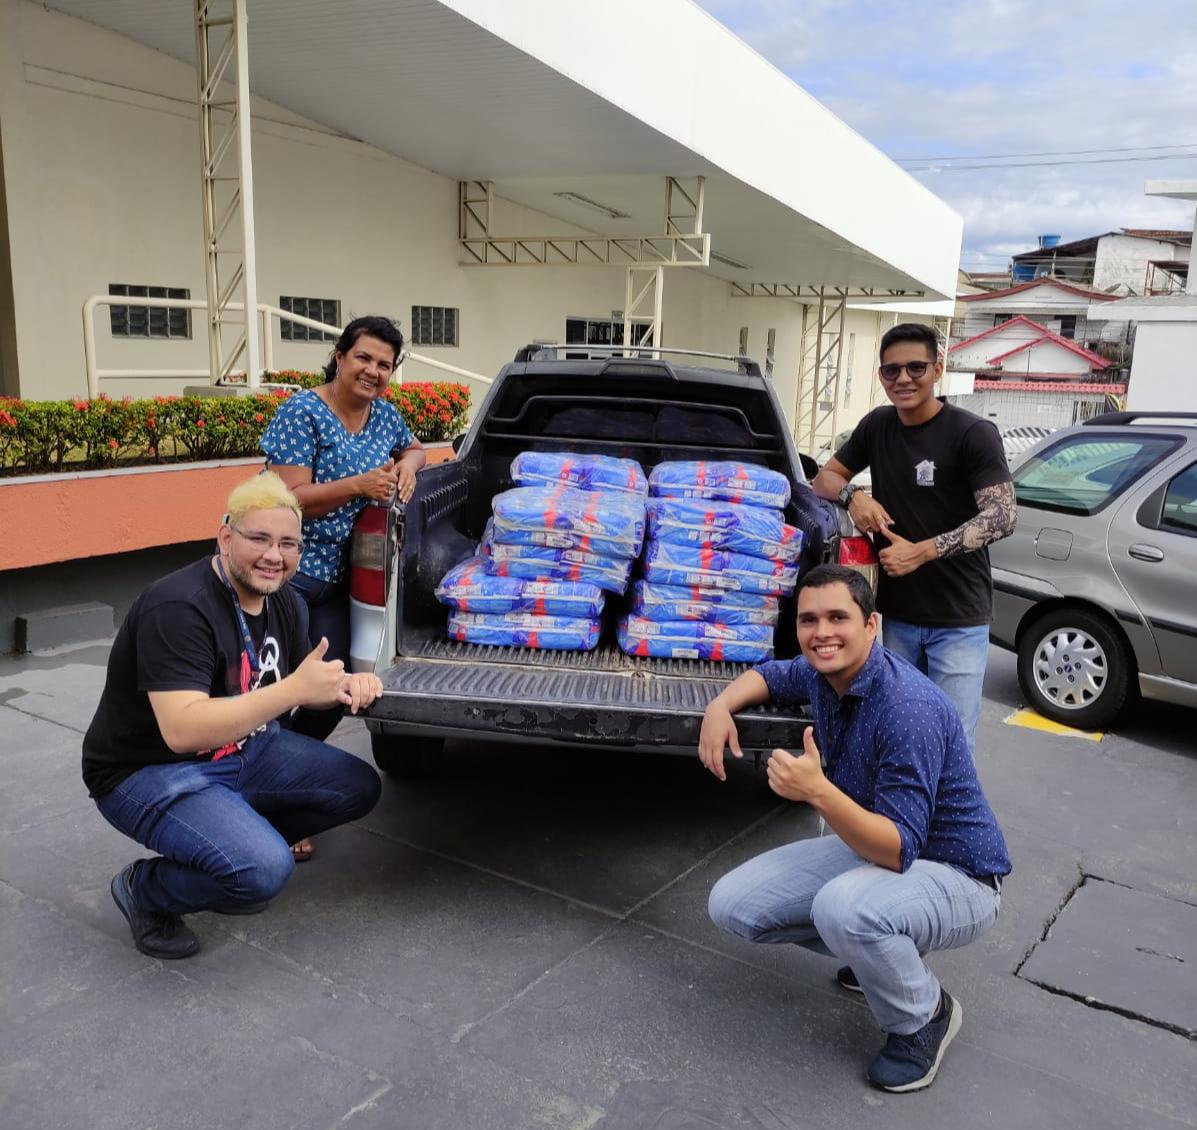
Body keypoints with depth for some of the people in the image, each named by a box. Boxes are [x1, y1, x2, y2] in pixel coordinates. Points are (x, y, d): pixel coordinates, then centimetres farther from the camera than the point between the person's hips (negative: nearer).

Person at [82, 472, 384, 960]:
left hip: (242, 751, 8)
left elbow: (298, 685, 12)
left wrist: (344, 686, -11)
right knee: (264, 869, -29)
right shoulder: (178, 607, -27)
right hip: (148, 771, -8)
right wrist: (294, 690, -39)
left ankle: (241, 840, 17)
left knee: (359, 788, 4)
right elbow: (181, 730, -35)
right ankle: (145, 889, 1)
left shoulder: (285, 604, -1)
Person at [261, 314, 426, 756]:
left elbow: (414, 447, 28)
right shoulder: (302, 413, -12)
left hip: (335, 573, 7)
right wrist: (359, 485, -26)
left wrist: (408, 464, 4)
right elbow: (289, 498, -17)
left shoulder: (384, 413, 8)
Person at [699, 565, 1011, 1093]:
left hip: (955, 874, -8)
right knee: (732, 904, -3)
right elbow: (769, 674, 16)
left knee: (843, 907, -39)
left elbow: (899, 849, -33)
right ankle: (880, 952, 17)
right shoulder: (825, 673, -7)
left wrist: (819, 791, -48)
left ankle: (926, 1016, -6)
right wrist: (720, 706, -5)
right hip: (875, 845, 8)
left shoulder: (910, 708, -31)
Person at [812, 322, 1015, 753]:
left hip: (958, 621, -5)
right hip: (894, 613, 5)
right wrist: (853, 495, -8)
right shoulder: (877, 425, 7)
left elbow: (1002, 516, -16)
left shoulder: (973, 434, -9)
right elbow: (823, 478, 15)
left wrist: (921, 552, -22)